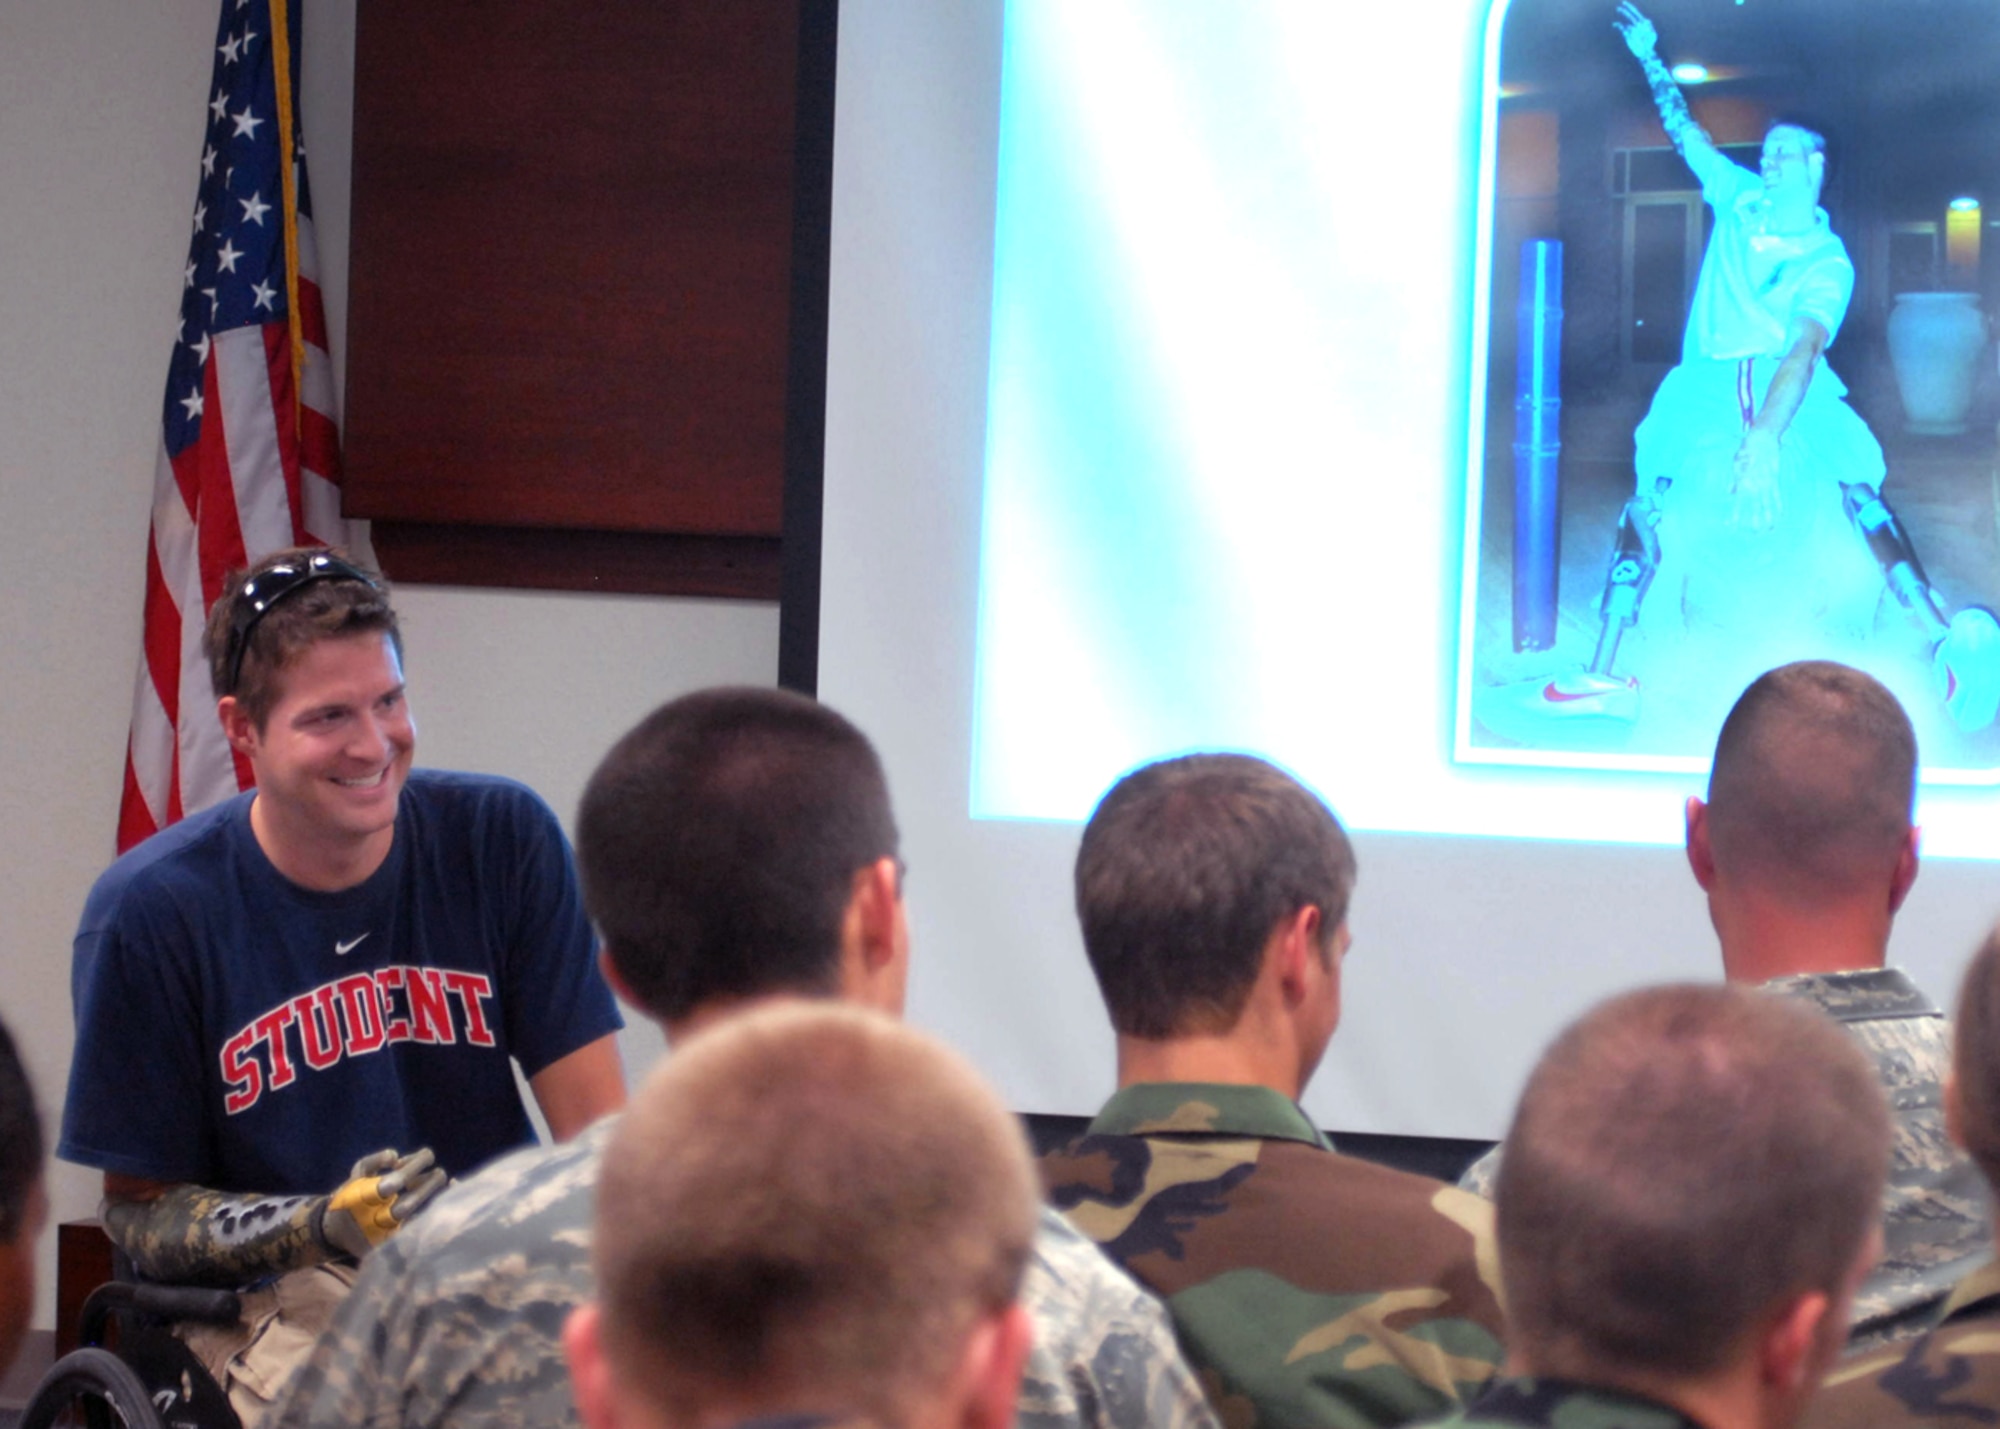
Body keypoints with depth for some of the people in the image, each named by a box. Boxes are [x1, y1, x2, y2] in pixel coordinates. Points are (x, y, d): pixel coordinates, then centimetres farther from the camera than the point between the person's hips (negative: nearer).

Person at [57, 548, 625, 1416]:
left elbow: (598, 1132, 2)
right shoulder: (148, 912, -6)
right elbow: (140, 1213, 1)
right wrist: (328, 1227, -18)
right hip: (274, 1295, -3)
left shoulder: (503, 840, 1)